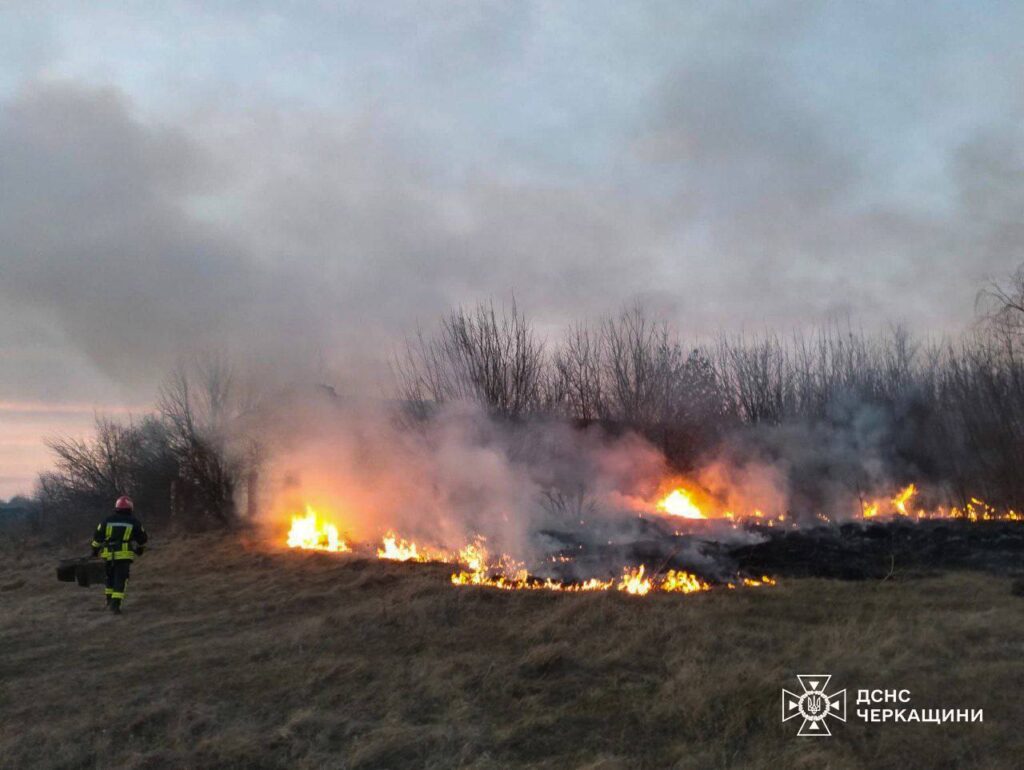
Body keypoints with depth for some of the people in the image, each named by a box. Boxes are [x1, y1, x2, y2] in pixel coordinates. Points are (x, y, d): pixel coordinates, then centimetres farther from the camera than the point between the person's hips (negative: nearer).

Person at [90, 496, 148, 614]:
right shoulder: (134, 522, 4)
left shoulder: (107, 521, 7)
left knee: (110, 577, 21)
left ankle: (109, 601, 27)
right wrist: (140, 548, 32)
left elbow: (97, 537, 9)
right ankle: (115, 604, -12)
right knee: (120, 580, -2)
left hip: (108, 554, 2)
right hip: (124, 555, -2)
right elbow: (142, 538, 14)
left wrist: (95, 550, 21)